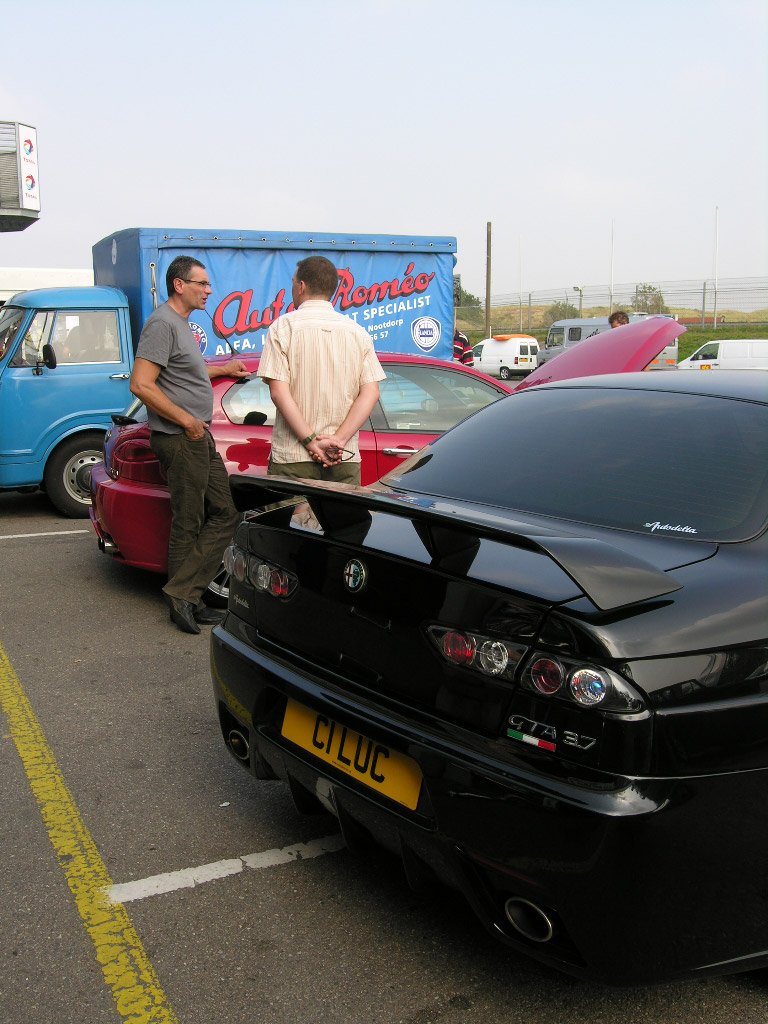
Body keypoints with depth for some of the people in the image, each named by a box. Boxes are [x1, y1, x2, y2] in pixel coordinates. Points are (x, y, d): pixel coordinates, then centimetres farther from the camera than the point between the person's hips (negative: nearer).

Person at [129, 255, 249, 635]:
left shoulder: (180, 323, 17)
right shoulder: (162, 323, -14)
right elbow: (141, 384, -22)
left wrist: (224, 369, 35)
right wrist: (187, 421, -19)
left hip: (198, 437, 10)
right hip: (180, 439, -10)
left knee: (224, 514, 10)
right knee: (188, 525, -2)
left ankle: (187, 599, 12)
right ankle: (182, 596, 9)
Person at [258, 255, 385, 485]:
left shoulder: (284, 326, 1)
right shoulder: (357, 331, 10)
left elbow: (278, 391, -10)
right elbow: (371, 393, 0)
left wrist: (311, 441, -11)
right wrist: (339, 439, -6)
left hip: (293, 457, -3)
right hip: (346, 459, 3)